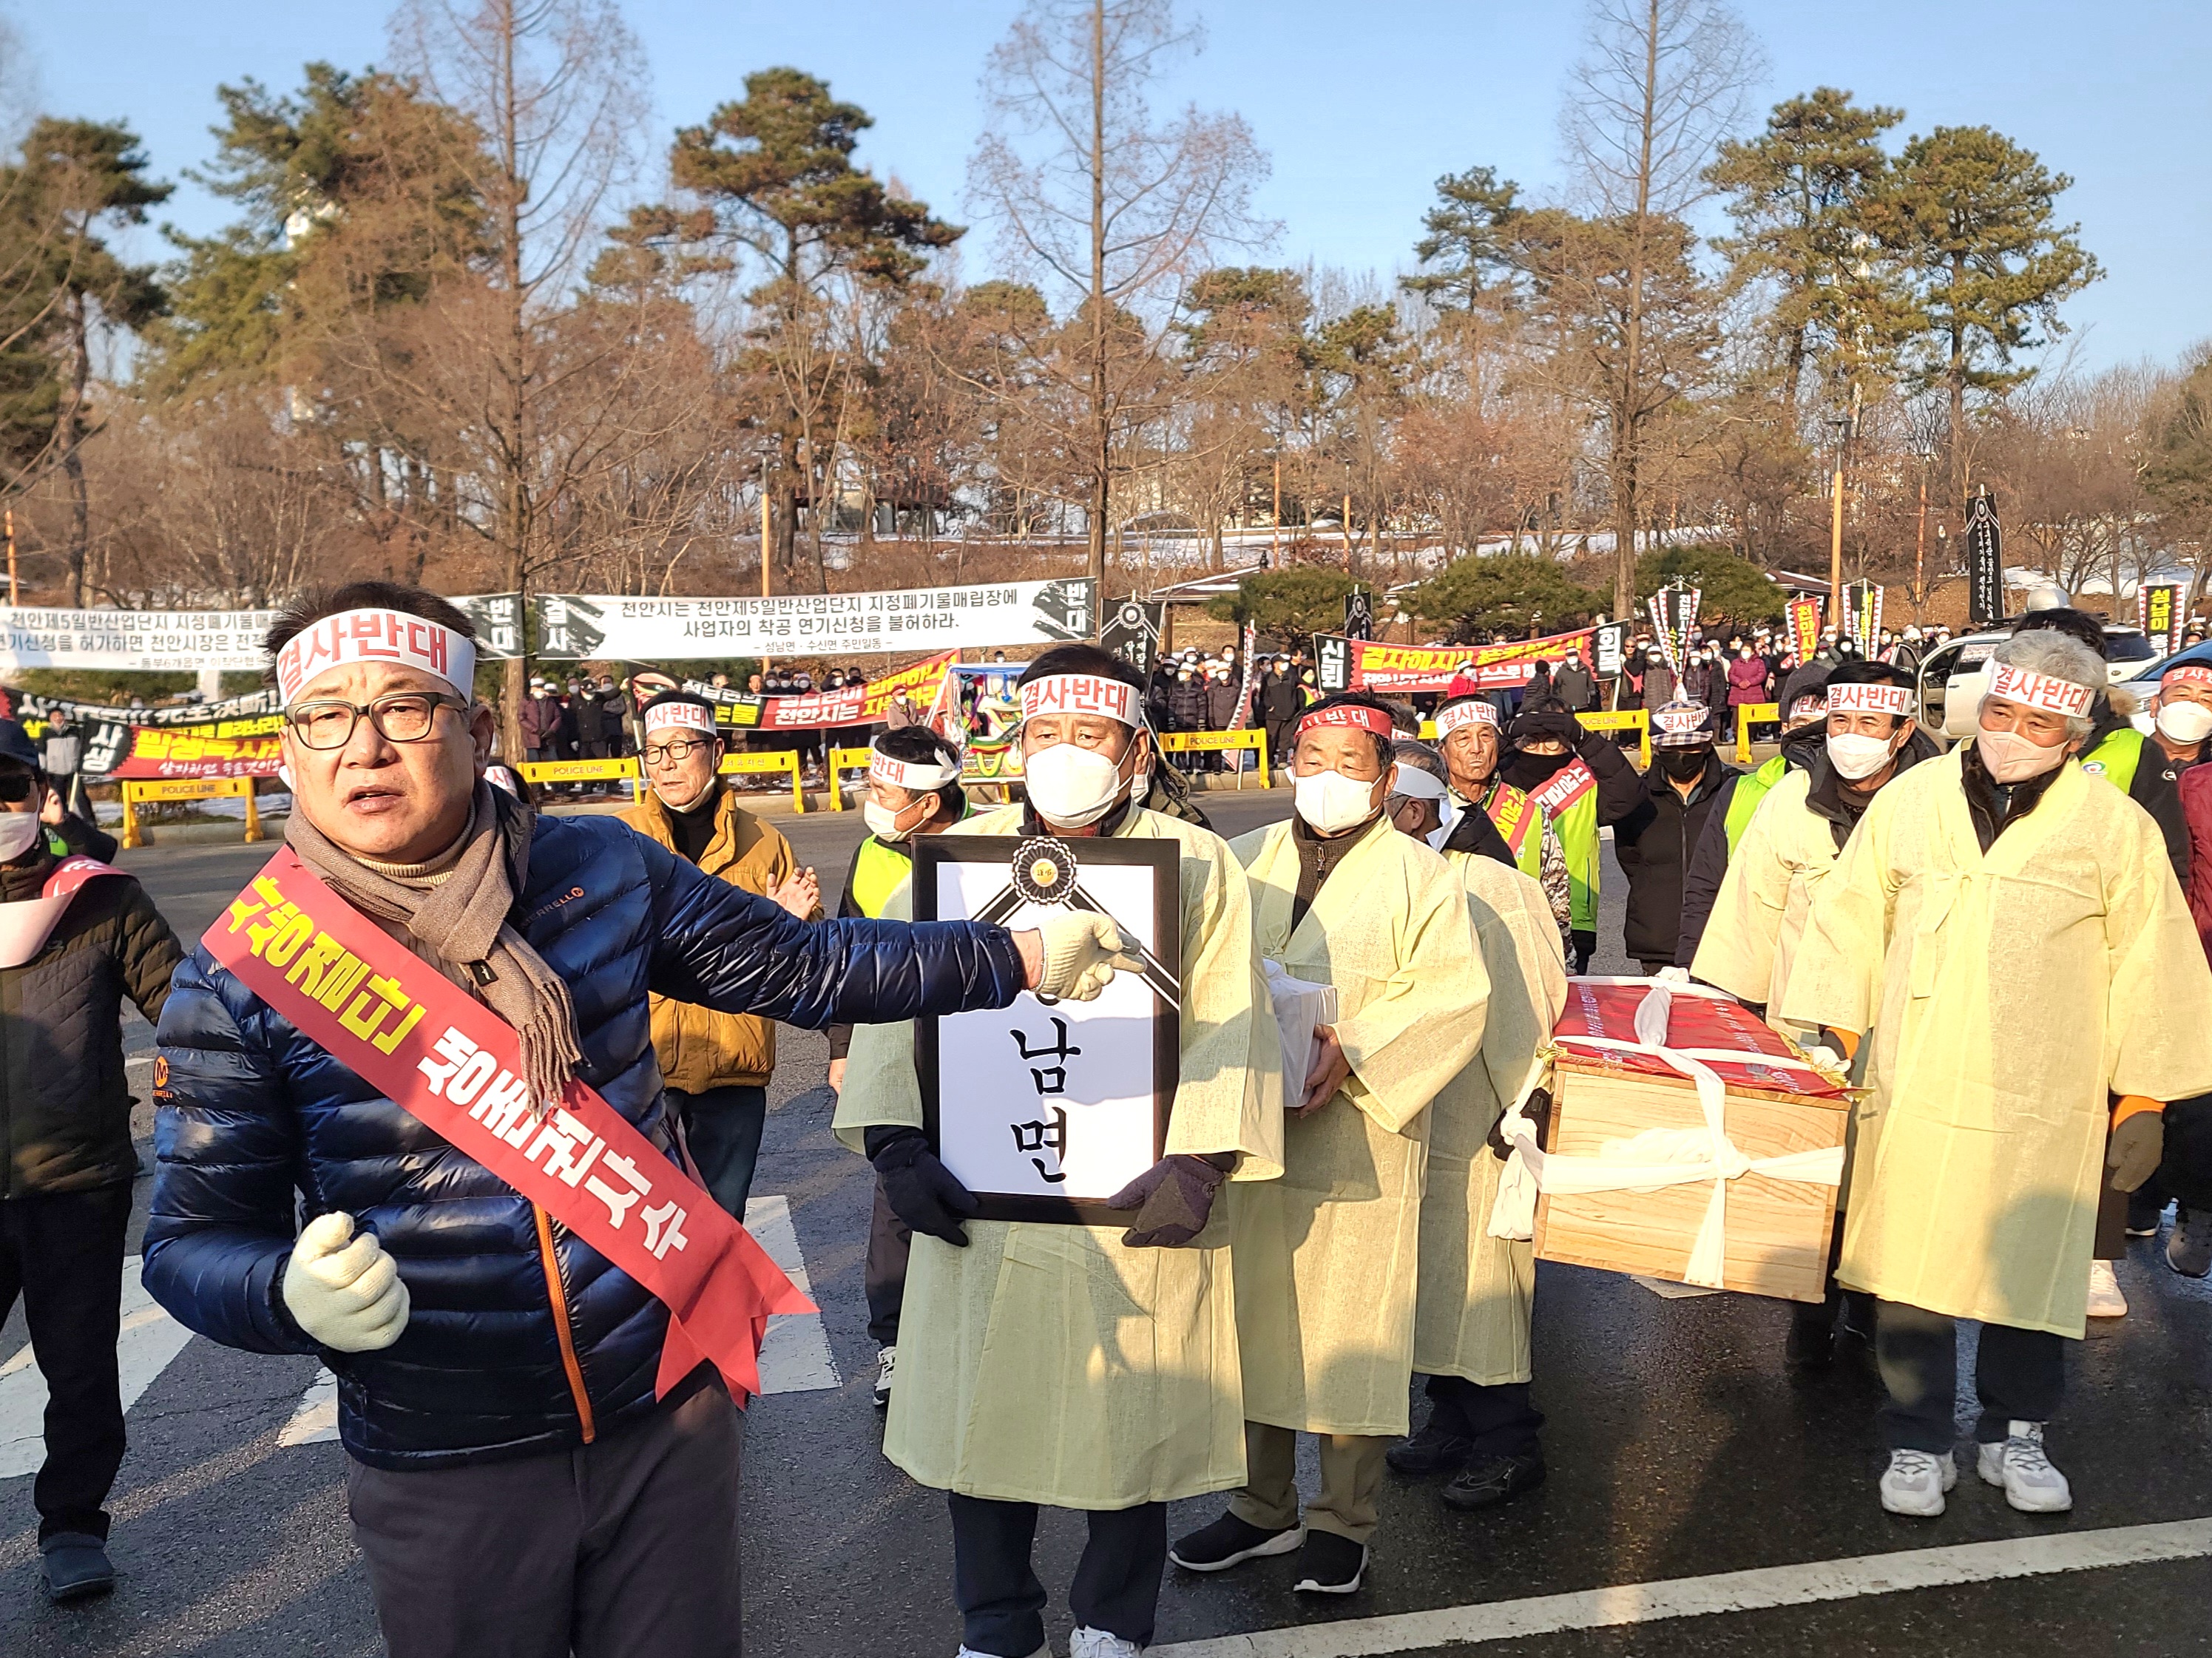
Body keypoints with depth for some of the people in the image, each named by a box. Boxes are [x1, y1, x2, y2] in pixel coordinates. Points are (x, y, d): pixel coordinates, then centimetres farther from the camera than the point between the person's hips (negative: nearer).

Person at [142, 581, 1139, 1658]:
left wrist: (1020, 956, 4)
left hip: (668, 1413, 2)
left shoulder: (601, 871, -4)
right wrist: (295, 1290, -27)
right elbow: (193, 1237, -5)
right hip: (443, 1474, -1)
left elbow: (803, 967, 5)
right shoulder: (237, 977, -9)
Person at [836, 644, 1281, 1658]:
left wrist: (1198, 1161, -18)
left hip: (1135, 1207, -2)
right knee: (981, 1423, 12)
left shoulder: (1197, 865, 0)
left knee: (1130, 1431, 10)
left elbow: (1227, 1028, -6)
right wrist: (897, 1144, -11)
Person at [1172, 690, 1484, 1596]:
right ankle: (1263, 1505, 29)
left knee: (1350, 1325, 3)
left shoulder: (1421, 877, -1)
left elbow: (1452, 1002, -9)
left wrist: (1354, 1049, -20)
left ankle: (1342, 1522, 21)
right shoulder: (1246, 861, 10)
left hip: (1358, 1137, -3)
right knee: (1255, 1314, 12)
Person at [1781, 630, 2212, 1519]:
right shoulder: (1909, 800, 2)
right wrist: (1839, 1045, 7)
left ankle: (2014, 1434, 32)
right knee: (1908, 1277, 5)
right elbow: (1849, 927, 9)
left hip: (2043, 1110, -1)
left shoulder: (2117, 829, -1)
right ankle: (1918, 1444, 21)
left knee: (2029, 1274, 11)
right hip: (1912, 1093, 1)